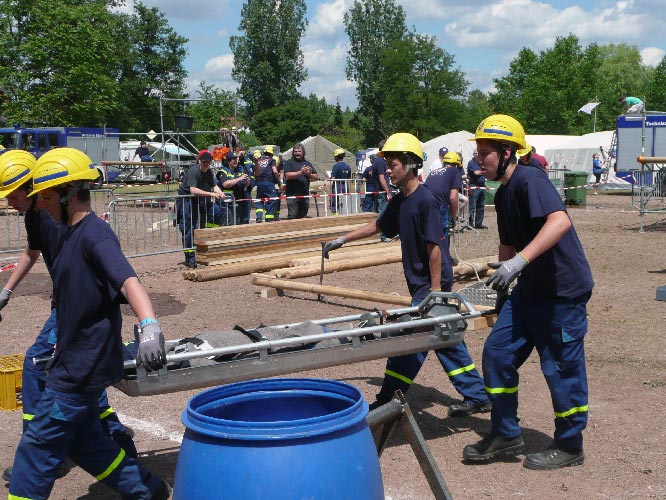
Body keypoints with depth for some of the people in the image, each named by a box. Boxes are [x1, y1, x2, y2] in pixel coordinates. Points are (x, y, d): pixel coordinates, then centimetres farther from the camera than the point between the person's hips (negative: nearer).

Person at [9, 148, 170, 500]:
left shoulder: (94, 234, -21)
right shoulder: (66, 236, 10)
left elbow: (128, 281, -37)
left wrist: (150, 326, -53)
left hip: (82, 368, -10)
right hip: (75, 362, 10)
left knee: (38, 447, 2)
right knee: (82, 439, 20)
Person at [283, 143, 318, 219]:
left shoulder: (308, 164, 16)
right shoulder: (289, 162, 3)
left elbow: (316, 177, 13)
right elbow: (288, 175, -13)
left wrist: (309, 174, -8)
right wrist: (300, 172, -18)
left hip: (305, 195, 5)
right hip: (292, 195, -5)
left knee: (303, 217, 9)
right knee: (292, 216, -10)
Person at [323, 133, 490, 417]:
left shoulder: (425, 200, -18)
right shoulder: (398, 202, 9)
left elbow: (435, 247, -20)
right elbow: (376, 226, 23)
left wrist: (435, 291, -20)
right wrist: (342, 240, 22)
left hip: (432, 282, -9)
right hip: (420, 283, 9)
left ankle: (386, 402, 4)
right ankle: (477, 396, 22)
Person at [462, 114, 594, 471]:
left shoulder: (530, 180, -17)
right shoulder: (503, 194, 12)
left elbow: (560, 221, -34)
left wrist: (519, 261, -40)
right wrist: (502, 287, 22)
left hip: (564, 290, -9)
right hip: (530, 288, 9)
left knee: (561, 366, 1)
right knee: (497, 351, 7)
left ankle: (569, 446, 19)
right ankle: (505, 435, 20)